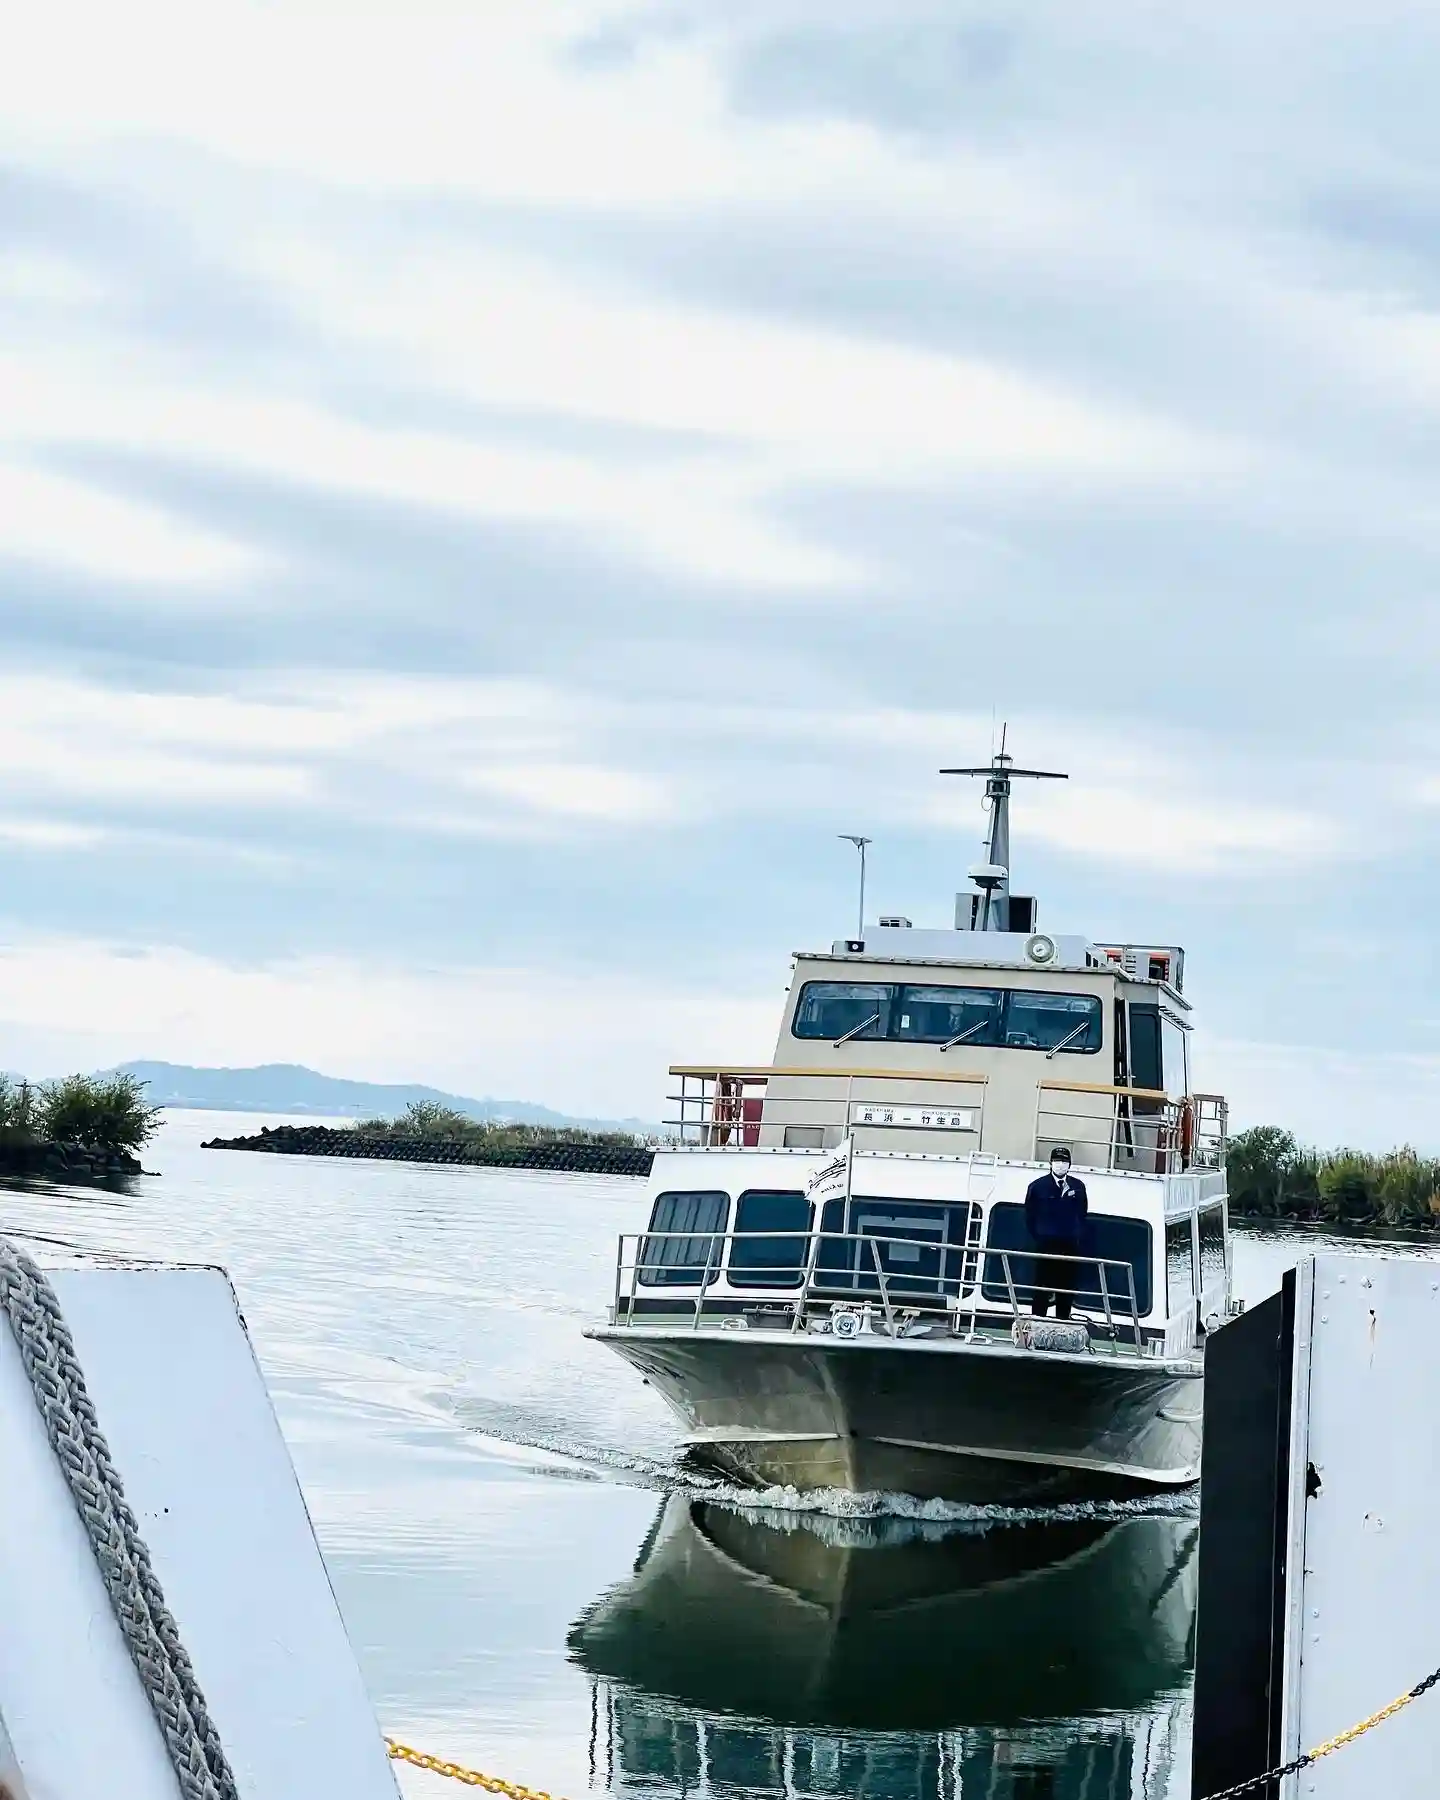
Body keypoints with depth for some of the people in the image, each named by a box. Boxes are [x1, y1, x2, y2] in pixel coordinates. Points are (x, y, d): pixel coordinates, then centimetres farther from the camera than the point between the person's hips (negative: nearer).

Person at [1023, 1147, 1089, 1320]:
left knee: (1066, 1286, 5)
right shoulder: (1038, 1186, -1)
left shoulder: (1078, 1187, 7)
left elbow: (1083, 1215, 13)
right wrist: (1038, 1237, 1)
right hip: (1045, 1245, -3)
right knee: (1042, 1286, -3)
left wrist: (1078, 1236, 5)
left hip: (1070, 1245, 3)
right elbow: (1030, 1215, 5)